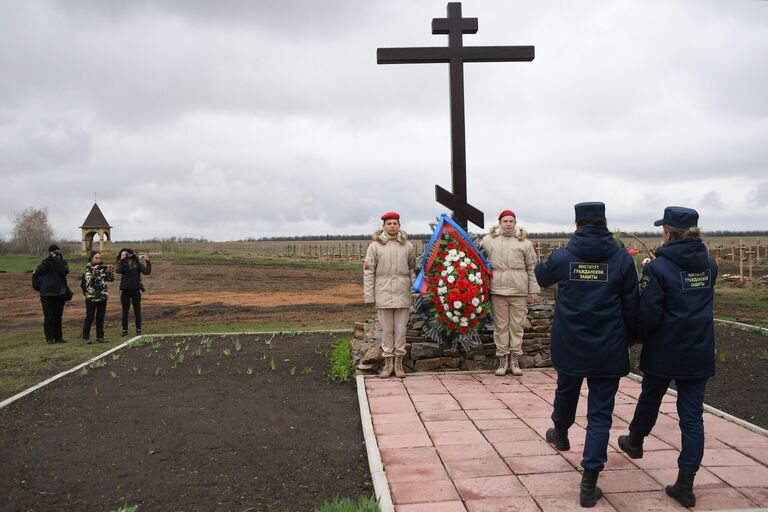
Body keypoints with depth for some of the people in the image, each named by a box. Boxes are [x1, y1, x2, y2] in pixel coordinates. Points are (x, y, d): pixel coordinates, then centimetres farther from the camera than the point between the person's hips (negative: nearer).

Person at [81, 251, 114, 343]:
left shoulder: (103, 267, 8)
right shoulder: (88, 268, -3)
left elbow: (111, 279, 3)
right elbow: (89, 281, -16)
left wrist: (110, 271, -14)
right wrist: (95, 271, -29)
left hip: (102, 296, 4)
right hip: (91, 296, -4)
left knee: (100, 317, 8)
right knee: (90, 317, -2)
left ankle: (100, 336, 14)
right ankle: (85, 337, 7)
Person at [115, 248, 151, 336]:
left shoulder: (137, 262, -1)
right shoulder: (122, 263, 1)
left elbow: (147, 272, -6)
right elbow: (117, 270, -19)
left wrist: (148, 262, -19)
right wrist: (121, 260, -24)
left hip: (136, 290, -1)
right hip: (125, 290, 1)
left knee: (137, 311, 6)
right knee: (125, 311, 7)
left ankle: (138, 329, 13)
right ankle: (125, 330, 13)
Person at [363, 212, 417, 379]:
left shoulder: (408, 246, 7)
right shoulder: (375, 246, 1)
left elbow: (413, 269, 14)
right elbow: (368, 272, 1)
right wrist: (369, 296, -3)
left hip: (403, 294, 1)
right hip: (383, 294, -1)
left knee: (401, 329, 5)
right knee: (386, 329, 6)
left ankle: (399, 363, 16)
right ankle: (387, 363, 16)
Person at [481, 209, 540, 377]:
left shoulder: (524, 243, 5)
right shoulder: (488, 240, 5)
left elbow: (532, 268, 7)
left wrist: (534, 290, 4)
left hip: (519, 291, 0)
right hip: (498, 289, 0)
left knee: (517, 326, 5)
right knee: (501, 326, 5)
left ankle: (515, 360, 15)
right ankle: (502, 359, 13)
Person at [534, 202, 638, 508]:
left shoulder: (561, 257, -6)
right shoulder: (622, 260, -8)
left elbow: (542, 277, 16)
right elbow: (631, 308, -2)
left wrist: (540, 267, 39)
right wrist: (628, 339, 13)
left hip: (569, 347, 2)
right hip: (608, 351, -1)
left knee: (566, 393, 28)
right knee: (600, 414, 4)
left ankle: (560, 434, 55)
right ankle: (589, 483, 2)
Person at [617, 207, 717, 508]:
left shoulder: (658, 268, -16)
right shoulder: (709, 265, 2)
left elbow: (648, 316, -18)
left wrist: (639, 336, 3)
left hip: (664, 351, -3)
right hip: (699, 353, 3)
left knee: (650, 399, 21)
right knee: (692, 415, 4)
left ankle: (635, 442, 46)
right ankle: (685, 485, 2)